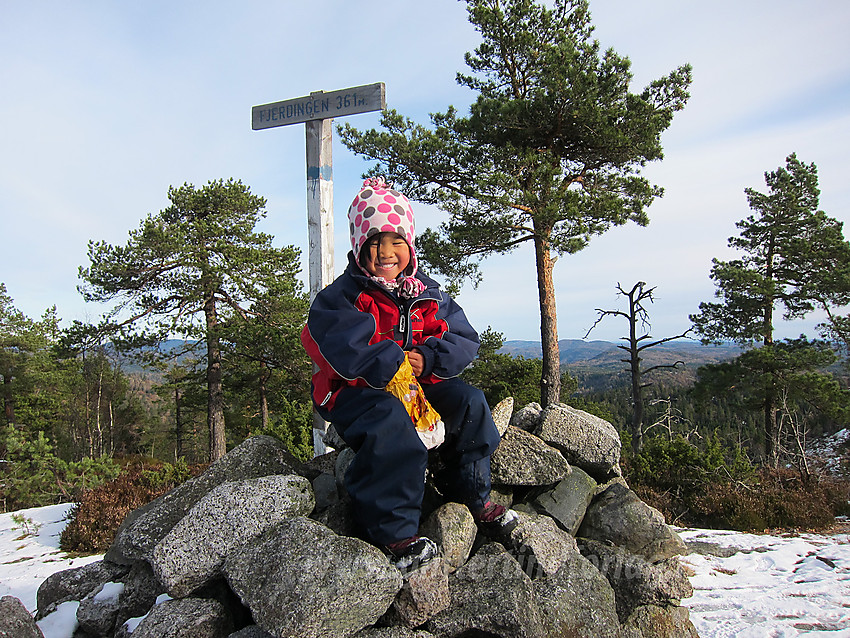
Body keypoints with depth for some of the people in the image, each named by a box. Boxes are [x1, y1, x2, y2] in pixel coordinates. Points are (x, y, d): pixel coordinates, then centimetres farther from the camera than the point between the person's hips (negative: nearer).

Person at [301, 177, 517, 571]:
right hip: (356, 391, -5)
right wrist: (395, 362, -22)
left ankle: (473, 495, 7)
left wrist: (427, 359, -17)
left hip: (420, 383, 6)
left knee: (469, 402, -10)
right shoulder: (341, 296, -8)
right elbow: (345, 352, -23)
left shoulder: (427, 293, 7)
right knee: (390, 420, -35)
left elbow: (464, 341, 1)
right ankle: (392, 531, -25)